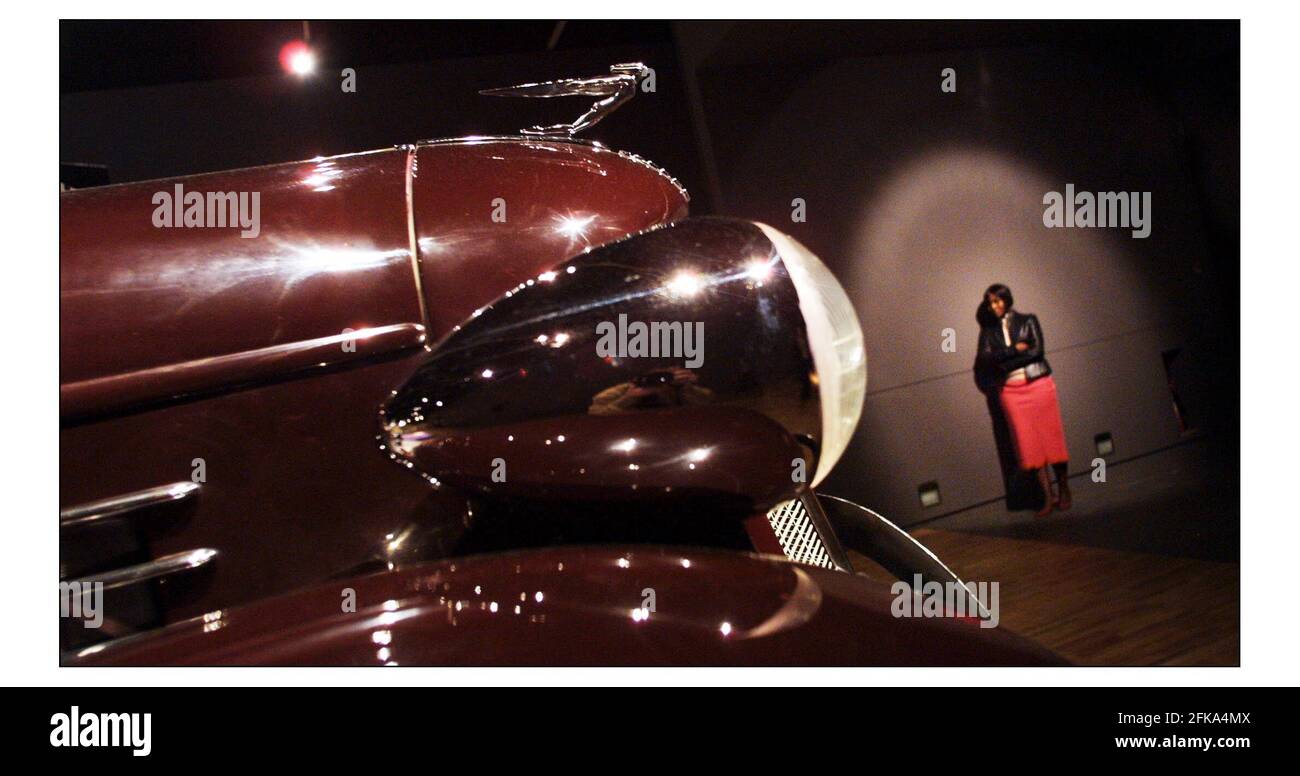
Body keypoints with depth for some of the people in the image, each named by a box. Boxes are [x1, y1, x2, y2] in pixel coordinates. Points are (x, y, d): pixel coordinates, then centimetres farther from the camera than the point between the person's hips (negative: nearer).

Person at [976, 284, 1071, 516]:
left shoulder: (1028, 320, 5)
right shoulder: (988, 330, 11)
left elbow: (1037, 350, -8)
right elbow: (985, 358, -3)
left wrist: (1004, 361, -10)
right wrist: (1015, 350, -11)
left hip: (1038, 383, -2)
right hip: (1011, 391, 2)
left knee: (1051, 437, 0)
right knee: (1029, 443, -1)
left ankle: (1064, 491, 11)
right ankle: (1048, 497, 2)